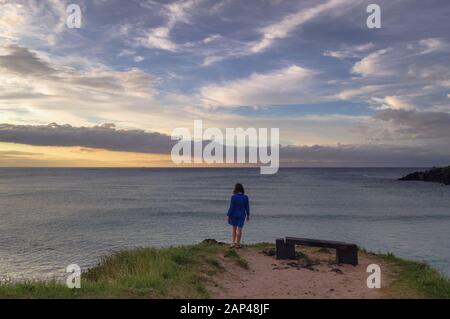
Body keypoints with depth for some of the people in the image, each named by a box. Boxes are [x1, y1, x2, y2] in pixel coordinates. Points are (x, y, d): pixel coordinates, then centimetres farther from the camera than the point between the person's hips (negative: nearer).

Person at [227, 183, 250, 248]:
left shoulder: (233, 197, -15)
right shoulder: (245, 197, -7)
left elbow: (231, 207, -14)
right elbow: (247, 207, 0)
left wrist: (228, 215, -6)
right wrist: (248, 215, 13)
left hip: (234, 215, -1)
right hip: (241, 215, 1)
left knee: (234, 228, 16)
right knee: (239, 229, 7)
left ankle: (233, 242, 11)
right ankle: (237, 244, 14)